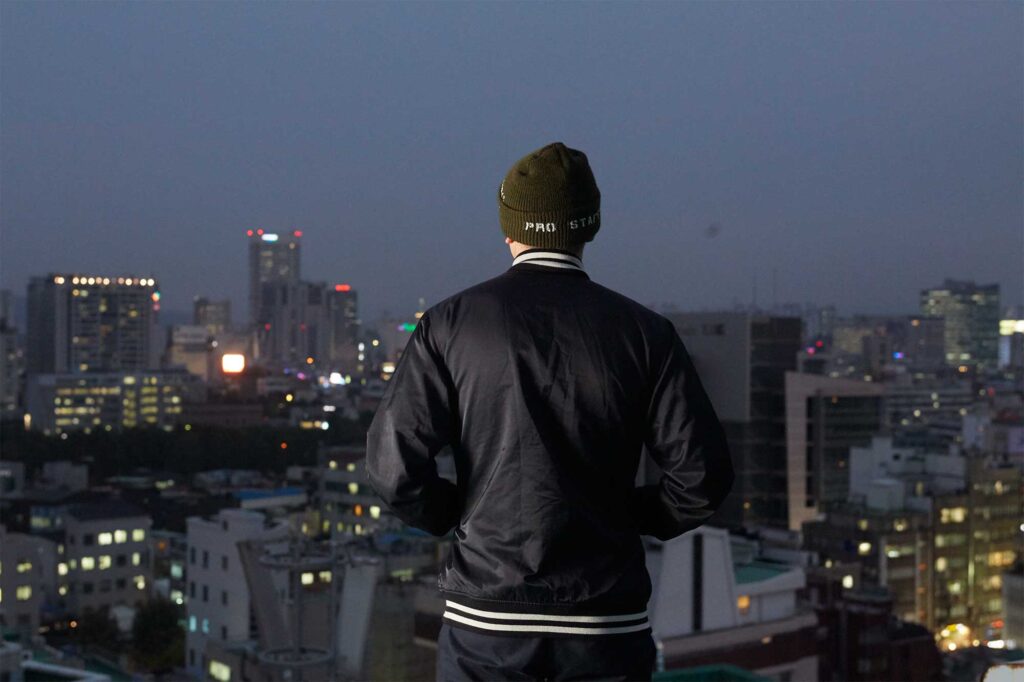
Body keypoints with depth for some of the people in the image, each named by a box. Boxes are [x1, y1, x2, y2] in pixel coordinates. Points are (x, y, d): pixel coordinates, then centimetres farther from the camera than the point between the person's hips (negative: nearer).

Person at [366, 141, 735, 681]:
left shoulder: (450, 322, -3)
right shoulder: (643, 332, -1)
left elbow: (393, 464, -9)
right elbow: (703, 474, -5)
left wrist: (456, 516, 9)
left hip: (484, 619, 0)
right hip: (607, 625, 1)